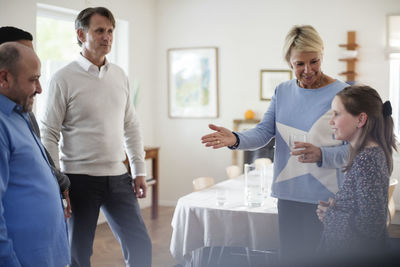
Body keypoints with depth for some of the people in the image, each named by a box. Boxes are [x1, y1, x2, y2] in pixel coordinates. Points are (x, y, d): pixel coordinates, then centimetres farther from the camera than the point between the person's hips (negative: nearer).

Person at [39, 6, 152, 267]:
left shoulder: (120, 75, 8)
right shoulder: (64, 79, -7)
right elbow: (48, 133, -7)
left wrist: (139, 171, 9)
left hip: (118, 177, 5)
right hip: (80, 179, -4)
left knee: (141, 245, 6)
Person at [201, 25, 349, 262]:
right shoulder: (283, 92, 10)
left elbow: (353, 149, -11)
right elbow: (264, 132, 4)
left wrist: (320, 155, -30)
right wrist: (235, 139, -15)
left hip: (326, 198, -5)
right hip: (289, 194, 5)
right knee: (290, 256, 15)